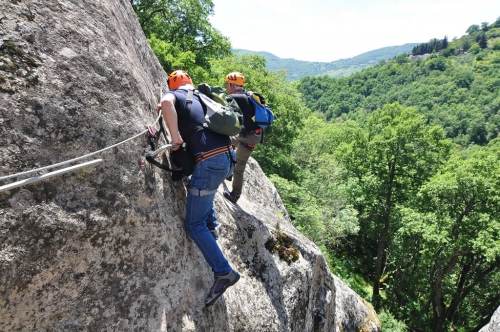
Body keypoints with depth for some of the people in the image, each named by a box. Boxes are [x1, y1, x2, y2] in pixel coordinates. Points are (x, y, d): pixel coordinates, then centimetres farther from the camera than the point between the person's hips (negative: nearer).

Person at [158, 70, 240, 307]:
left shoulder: (174, 95, 6)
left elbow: (166, 103, -21)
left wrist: (175, 137, -13)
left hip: (210, 162, -7)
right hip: (228, 157, 8)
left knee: (194, 224, 3)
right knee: (200, 184, 40)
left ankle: (223, 272, 2)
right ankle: (211, 222, 40)